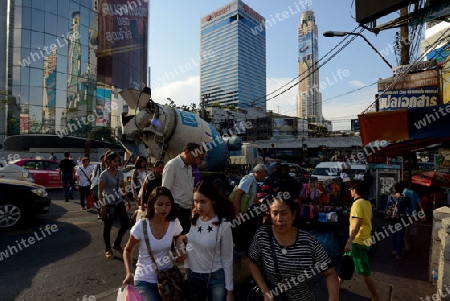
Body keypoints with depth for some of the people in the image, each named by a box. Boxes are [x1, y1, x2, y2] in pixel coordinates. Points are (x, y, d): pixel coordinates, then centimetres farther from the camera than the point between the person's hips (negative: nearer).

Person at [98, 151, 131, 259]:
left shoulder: (120, 172, 4)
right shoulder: (104, 174, -14)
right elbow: (100, 192, -14)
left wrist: (128, 201, 13)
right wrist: (103, 207, -17)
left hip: (119, 203, 6)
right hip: (109, 204, -6)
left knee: (126, 223, 8)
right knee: (107, 227, 7)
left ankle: (117, 244, 29)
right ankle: (108, 249, 26)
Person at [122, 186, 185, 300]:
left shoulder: (174, 223, -12)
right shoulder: (140, 226, -20)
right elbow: (128, 250, -4)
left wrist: (181, 250, -8)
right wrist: (129, 273, -17)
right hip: (145, 280, -3)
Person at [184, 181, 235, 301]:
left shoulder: (223, 225, -18)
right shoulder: (190, 218, -9)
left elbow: (227, 260, -10)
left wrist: (229, 291, -5)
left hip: (216, 278, -3)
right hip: (191, 275, 3)